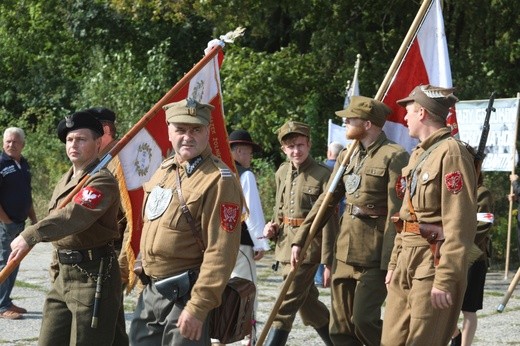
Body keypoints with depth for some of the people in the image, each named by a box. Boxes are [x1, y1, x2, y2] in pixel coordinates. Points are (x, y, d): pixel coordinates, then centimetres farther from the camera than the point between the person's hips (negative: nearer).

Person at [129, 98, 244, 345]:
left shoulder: (219, 180, -17)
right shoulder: (164, 170, 10)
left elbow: (221, 252, -21)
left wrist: (198, 308, -23)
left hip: (185, 296, -8)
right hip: (151, 292, 8)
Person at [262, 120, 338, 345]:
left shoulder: (322, 175, -11)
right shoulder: (282, 173, 9)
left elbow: (329, 221, -12)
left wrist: (328, 262, -15)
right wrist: (273, 228, 2)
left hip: (308, 245, -7)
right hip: (286, 243, 7)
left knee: (286, 306, -10)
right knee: (308, 303, 16)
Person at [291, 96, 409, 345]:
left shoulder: (394, 156, -10)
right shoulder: (347, 156, 12)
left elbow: (397, 213, -14)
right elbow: (327, 201, 17)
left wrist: (390, 261, -18)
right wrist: (300, 239, 12)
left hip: (375, 253, -7)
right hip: (345, 250, 8)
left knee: (363, 319, -12)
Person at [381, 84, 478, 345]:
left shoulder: (451, 153, -14)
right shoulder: (418, 154, 17)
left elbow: (460, 226, -20)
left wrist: (445, 280, -22)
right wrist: (394, 263, 19)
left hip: (433, 263, -9)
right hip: (408, 262, 9)